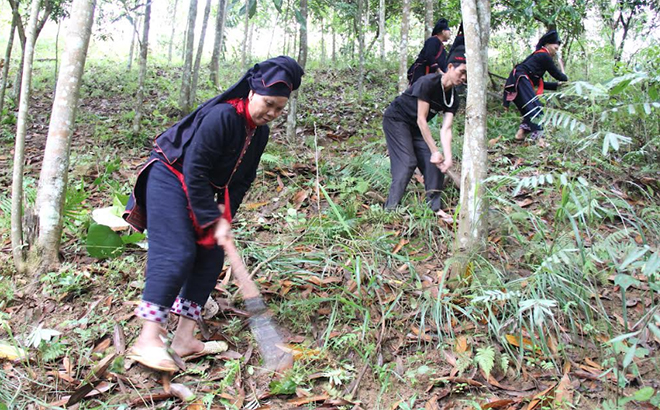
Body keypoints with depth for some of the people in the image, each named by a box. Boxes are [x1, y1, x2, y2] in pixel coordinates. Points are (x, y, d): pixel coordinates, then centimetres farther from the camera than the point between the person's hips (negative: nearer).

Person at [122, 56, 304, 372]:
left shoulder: (260, 132, 1)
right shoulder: (221, 116, -26)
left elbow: (243, 179, 6)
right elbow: (194, 172, -27)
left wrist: (226, 212, -10)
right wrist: (214, 221, -25)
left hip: (201, 190, 9)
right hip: (170, 178, -9)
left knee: (211, 256, 2)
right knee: (175, 254, -19)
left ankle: (184, 339, 5)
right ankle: (148, 340, -17)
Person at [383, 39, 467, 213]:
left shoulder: (453, 98, -8)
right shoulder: (428, 82, -28)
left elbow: (446, 129, -16)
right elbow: (421, 119, -28)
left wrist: (448, 157, -32)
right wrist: (435, 151, -29)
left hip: (416, 127, 7)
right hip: (396, 119, -7)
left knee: (434, 164, -5)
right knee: (408, 162, -19)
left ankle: (434, 208, 3)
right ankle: (391, 208, -15)